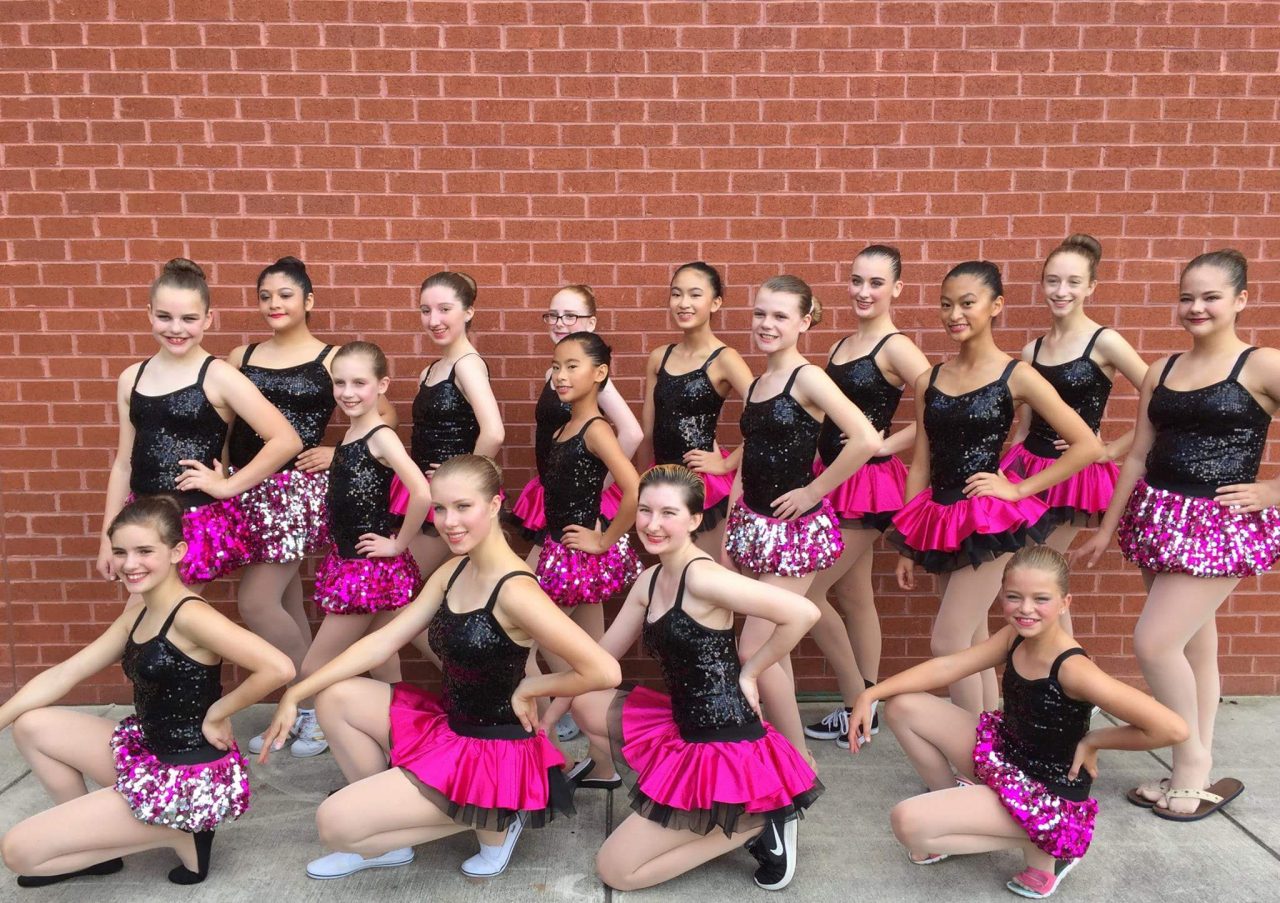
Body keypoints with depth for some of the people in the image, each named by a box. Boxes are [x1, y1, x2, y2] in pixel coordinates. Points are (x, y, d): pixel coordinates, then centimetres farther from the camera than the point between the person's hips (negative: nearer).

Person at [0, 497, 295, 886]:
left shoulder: (189, 615, -23)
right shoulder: (137, 611, 7)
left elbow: (278, 668, -34)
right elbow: (62, 675, 12)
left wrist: (216, 714, -20)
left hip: (192, 777, -9)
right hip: (150, 752, 9)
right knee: (31, 725, 14)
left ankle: (180, 837, 2)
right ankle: (84, 839, 21)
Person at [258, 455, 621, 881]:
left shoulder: (514, 591, -26)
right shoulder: (454, 571, 2)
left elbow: (604, 671, -30)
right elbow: (383, 641, 4)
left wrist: (527, 688, -16)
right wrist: (295, 694, -1)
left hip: (494, 753, -8)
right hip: (450, 724, 8)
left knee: (333, 823, -7)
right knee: (336, 697, 5)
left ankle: (491, 821, 5)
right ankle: (384, 826, 15)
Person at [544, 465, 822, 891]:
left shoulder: (701, 577, -22)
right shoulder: (650, 580, 6)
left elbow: (803, 613, -28)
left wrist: (748, 672, -15)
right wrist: (545, 719, 13)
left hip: (724, 750, -8)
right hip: (683, 728, 8)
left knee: (616, 871, 0)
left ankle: (754, 822, 4)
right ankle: (602, 769, 34)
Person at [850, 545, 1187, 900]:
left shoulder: (1073, 670, -29)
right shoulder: (1015, 637, -7)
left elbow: (1172, 728, -33)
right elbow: (944, 667, -4)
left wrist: (1093, 740, -18)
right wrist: (870, 695, -12)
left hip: (1047, 794, -7)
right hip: (1005, 755, 7)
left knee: (908, 824, -22)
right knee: (902, 706, 1)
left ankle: (1040, 847, -3)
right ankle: (954, 806, 16)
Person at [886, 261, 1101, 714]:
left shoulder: (1015, 376, -7)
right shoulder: (929, 381, 5)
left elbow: (1088, 445, -8)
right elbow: (920, 464, 8)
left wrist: (1019, 489, -11)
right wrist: (907, 546, 8)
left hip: (988, 520, -5)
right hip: (944, 518, 5)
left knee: (948, 642, -6)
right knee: (973, 641, 14)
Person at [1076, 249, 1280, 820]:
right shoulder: (1161, 372, 8)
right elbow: (1138, 456, 12)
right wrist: (1107, 530, 13)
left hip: (1222, 525, -6)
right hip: (1161, 517, 6)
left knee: (1154, 643, -10)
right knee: (1194, 645, 14)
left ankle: (1193, 769, 13)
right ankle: (1195, 775, 25)